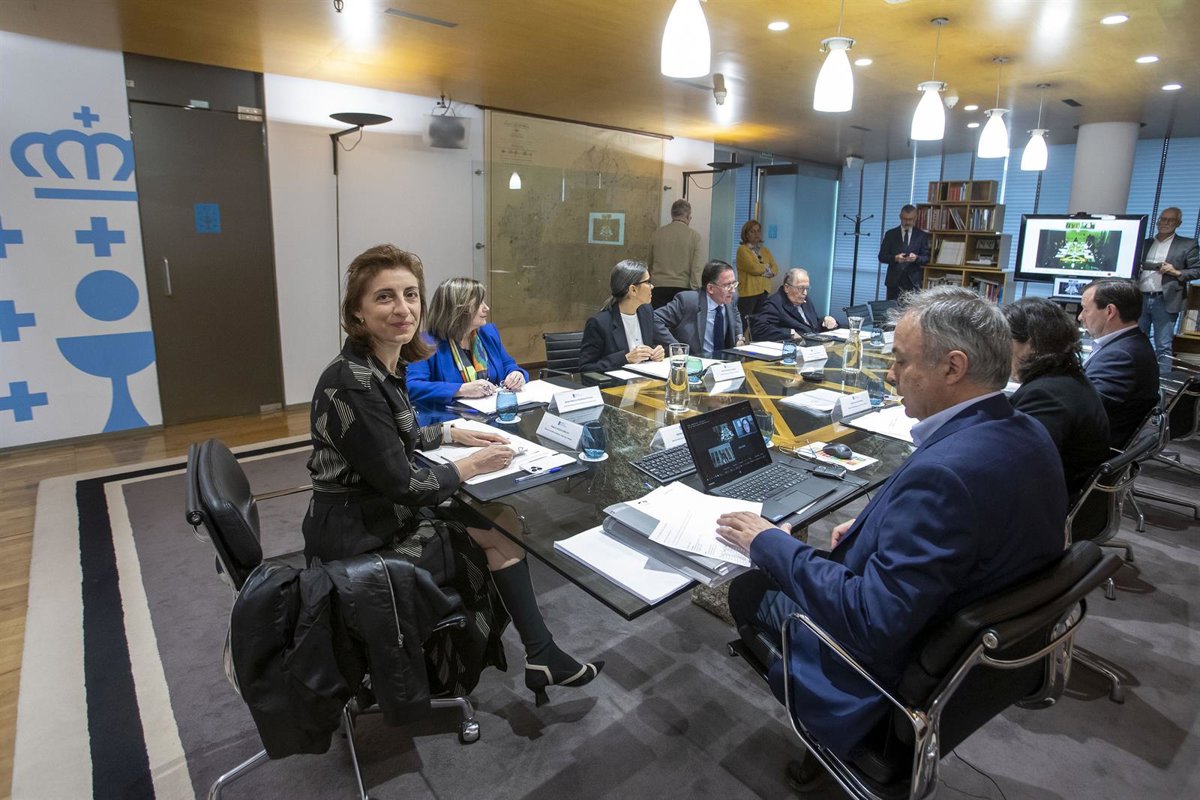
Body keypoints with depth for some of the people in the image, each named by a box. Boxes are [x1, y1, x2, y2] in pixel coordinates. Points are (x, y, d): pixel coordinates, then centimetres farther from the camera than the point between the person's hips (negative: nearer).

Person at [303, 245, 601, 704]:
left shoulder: (387, 365, 2)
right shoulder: (353, 383, -27)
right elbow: (400, 483, -24)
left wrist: (452, 434, 6)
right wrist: (470, 467, -12)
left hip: (381, 516, 8)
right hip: (361, 541, -8)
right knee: (500, 540, 0)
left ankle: (541, 658, 15)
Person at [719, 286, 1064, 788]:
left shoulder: (942, 471, -36)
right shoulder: (1028, 434, -6)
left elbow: (871, 624, -34)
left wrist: (769, 544, -24)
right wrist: (873, 530, 4)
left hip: (898, 664, -8)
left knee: (748, 589, 10)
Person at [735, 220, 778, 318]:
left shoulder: (765, 251, 17)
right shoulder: (742, 249, -4)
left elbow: (775, 269, 8)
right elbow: (753, 268, -16)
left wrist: (762, 271, -9)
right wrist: (766, 267, 2)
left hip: (764, 292, 6)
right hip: (748, 292, -6)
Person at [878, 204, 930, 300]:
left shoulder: (922, 235, 7)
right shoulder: (890, 234, 6)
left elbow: (926, 258, 6)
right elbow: (882, 257, 3)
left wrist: (916, 258, -16)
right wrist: (895, 258, -17)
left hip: (913, 281, 0)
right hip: (894, 281, 0)